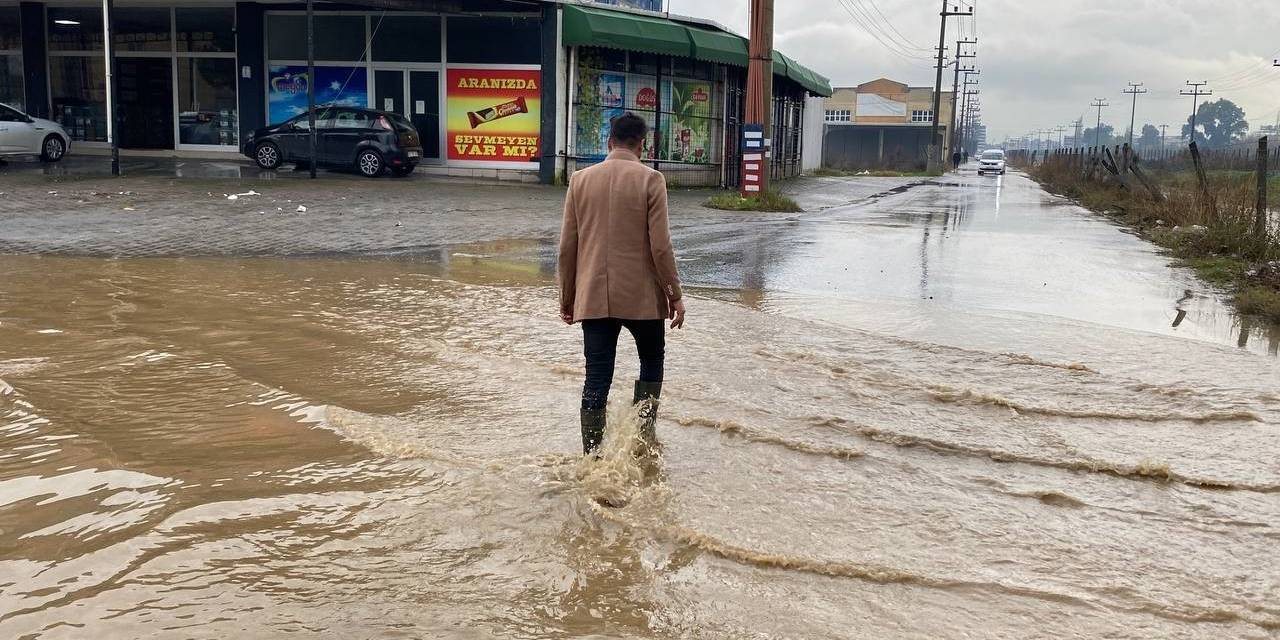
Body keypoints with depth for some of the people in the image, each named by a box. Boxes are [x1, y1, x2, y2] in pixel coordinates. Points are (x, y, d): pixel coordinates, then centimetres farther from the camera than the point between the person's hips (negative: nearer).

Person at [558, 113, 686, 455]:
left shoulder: (581, 179, 3)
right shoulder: (650, 180, -7)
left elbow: (567, 246, 4)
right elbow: (660, 245, -10)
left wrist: (567, 297, 13)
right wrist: (675, 294, -1)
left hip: (593, 297, 3)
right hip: (641, 296, -2)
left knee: (597, 378, 7)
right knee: (652, 360, 21)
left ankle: (592, 456, 8)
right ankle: (644, 429, 7)